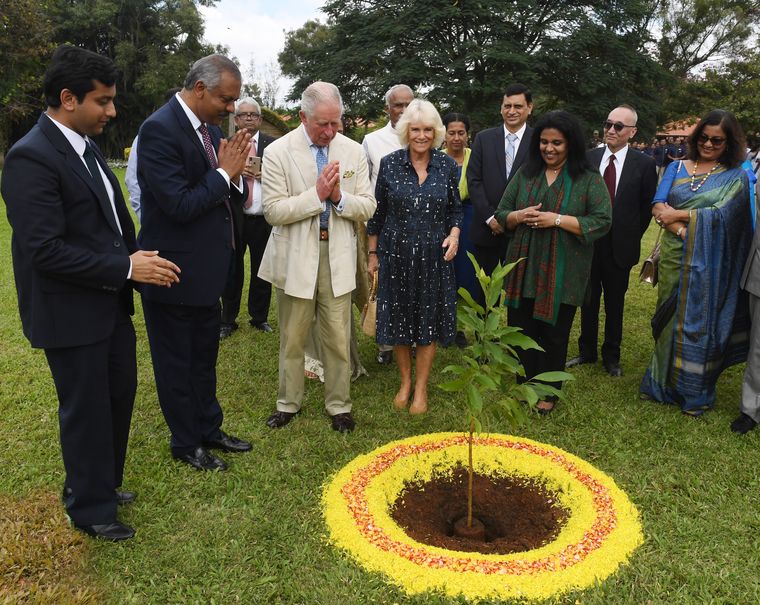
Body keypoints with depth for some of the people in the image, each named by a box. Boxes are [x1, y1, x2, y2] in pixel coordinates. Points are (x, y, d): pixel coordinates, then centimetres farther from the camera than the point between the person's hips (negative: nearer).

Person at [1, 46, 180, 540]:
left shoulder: (87, 146, 8)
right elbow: (44, 249, -25)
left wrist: (139, 259, 2)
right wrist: (126, 268, -22)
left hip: (110, 301, 9)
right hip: (70, 312, -8)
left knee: (120, 392, 19)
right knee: (86, 410, 7)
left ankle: (102, 482, 41)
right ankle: (92, 508, 29)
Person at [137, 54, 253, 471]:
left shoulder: (210, 127, 6)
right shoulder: (160, 129, -19)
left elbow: (231, 198, 9)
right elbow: (180, 205, -26)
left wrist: (235, 176, -11)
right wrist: (224, 172, -17)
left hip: (205, 267, 8)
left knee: (204, 355, 20)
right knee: (176, 362, 10)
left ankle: (209, 429, 37)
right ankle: (186, 444, 27)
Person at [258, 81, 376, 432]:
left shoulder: (353, 152, 2)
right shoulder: (278, 152, -6)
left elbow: (367, 208, 2)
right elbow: (273, 211, -11)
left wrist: (339, 197, -17)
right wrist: (317, 194, -20)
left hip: (337, 256, 2)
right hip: (295, 257, -1)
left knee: (339, 339, 7)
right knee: (292, 338, 12)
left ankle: (339, 405, 25)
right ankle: (289, 403, 30)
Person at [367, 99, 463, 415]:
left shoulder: (448, 165, -1)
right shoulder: (389, 163, -4)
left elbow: (455, 210, 9)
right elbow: (377, 213, 3)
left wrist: (454, 234, -10)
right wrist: (373, 254, 4)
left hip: (434, 256, 0)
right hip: (396, 253, 0)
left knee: (429, 320, 8)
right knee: (399, 318, 10)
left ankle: (421, 387, 24)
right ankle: (405, 381, 31)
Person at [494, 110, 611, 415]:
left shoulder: (589, 178, -3)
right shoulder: (525, 174, 8)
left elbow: (602, 222, -9)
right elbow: (501, 213, 11)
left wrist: (557, 220, -18)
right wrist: (520, 216, -12)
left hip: (561, 274, -3)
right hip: (524, 269, 3)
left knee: (553, 334, 9)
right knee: (521, 330, 8)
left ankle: (549, 392, 29)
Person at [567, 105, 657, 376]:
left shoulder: (644, 164, -6)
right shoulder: (588, 157, -1)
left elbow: (647, 207, 0)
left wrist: (631, 237, -1)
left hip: (619, 247, -2)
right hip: (588, 243, 2)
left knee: (615, 303, 11)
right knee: (588, 300, 13)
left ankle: (611, 355, 27)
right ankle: (587, 351, 29)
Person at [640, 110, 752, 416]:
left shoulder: (736, 177, -1)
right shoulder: (677, 168, 8)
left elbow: (722, 214, -15)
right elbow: (658, 206, -5)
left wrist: (676, 214, -11)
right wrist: (681, 229, -20)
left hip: (707, 263, -2)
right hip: (673, 256, 3)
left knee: (699, 322, 6)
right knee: (669, 318, 11)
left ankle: (694, 391, 22)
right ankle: (664, 382, 27)